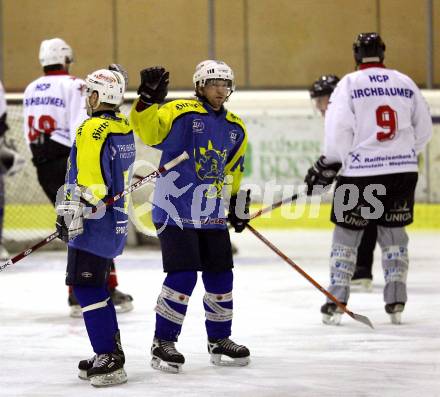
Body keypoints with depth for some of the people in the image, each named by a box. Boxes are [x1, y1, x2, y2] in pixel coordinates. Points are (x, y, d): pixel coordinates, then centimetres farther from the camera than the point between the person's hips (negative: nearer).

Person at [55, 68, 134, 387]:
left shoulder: (93, 129, -16)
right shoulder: (124, 128, 13)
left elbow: (86, 180, -22)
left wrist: (70, 215, -22)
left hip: (95, 220, -10)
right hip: (117, 218, 10)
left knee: (85, 286, -10)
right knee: (96, 286, 18)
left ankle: (109, 360, -16)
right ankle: (111, 353, 21)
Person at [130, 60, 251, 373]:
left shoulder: (235, 128, 12)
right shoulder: (181, 113, -10)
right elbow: (150, 131, -26)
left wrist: (239, 204, 24)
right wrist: (149, 101, -41)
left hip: (212, 216, 7)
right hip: (175, 212, -7)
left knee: (220, 276, 9)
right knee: (183, 275, -13)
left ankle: (219, 340, 24)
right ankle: (163, 343, -1)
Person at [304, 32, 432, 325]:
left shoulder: (350, 84, -5)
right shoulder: (405, 83, 7)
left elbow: (339, 130, -12)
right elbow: (424, 129, 13)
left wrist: (328, 166, -1)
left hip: (361, 173, -3)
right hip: (403, 171, 3)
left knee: (347, 235, 7)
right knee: (393, 233, 15)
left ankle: (336, 304, 4)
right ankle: (396, 304, 9)